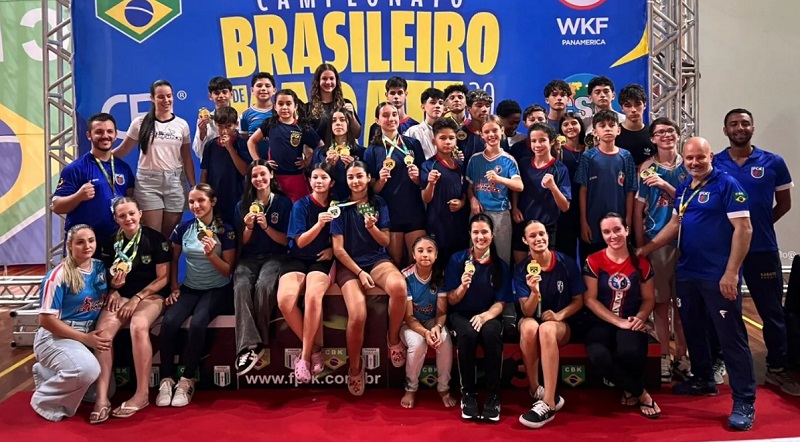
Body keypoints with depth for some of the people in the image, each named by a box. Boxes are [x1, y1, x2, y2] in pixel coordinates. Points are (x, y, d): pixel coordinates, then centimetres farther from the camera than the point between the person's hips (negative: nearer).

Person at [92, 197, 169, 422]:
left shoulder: (155, 238, -3)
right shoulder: (110, 242, 9)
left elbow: (163, 278, -5)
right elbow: (106, 278, 15)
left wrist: (137, 298, -13)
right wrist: (113, 287, -8)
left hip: (151, 295, -4)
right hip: (121, 295, 4)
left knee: (138, 326, -36)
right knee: (103, 330, -28)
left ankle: (142, 394, -26)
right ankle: (102, 397, -28)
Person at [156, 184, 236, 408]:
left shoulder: (225, 230, -8)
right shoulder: (183, 227, 2)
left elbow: (228, 271, -7)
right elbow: (173, 259, 14)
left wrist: (211, 254, -24)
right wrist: (174, 287, 4)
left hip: (218, 290, -3)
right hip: (190, 288, 3)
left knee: (197, 323, -32)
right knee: (168, 322, -26)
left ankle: (187, 380, -15)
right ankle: (167, 379, -12)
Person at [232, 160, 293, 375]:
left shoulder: (283, 203, 3)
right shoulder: (243, 205, 11)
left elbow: (285, 241, 1)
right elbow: (242, 243, 11)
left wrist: (266, 227, -14)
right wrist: (249, 228, -9)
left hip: (274, 257, -2)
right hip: (249, 258, 2)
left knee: (263, 286, -35)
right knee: (241, 287, -32)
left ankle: (259, 342, -21)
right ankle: (248, 345, -39)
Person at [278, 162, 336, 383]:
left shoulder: (336, 206, 5)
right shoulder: (301, 205, -1)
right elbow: (300, 242, -7)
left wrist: (333, 249, -6)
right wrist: (319, 224, -23)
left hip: (322, 261, 0)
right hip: (297, 259, 0)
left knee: (313, 296, -34)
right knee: (284, 299, -30)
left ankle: (306, 354, -19)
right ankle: (315, 348, -11)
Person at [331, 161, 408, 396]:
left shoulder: (378, 203, 7)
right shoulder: (341, 206, 1)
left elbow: (385, 242, 7)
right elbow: (338, 249, -3)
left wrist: (372, 227, -14)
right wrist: (360, 272, -13)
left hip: (377, 259, 2)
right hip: (349, 264, -1)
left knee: (399, 286, -36)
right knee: (358, 316, -28)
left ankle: (393, 338, -10)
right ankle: (355, 366, 1)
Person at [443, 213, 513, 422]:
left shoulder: (501, 266, 2)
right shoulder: (457, 260, -3)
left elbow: (500, 303, -1)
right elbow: (452, 301, -3)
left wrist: (485, 316, -23)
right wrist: (463, 286, -24)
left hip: (488, 315, 1)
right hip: (461, 315, -1)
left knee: (491, 332, -35)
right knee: (468, 334, -36)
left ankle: (493, 395, -22)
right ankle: (468, 393, -17)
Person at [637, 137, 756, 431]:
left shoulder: (727, 184, -11)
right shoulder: (683, 188, 11)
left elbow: (743, 228, -15)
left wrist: (731, 272, -20)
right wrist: (647, 248, 13)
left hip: (719, 276, -7)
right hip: (686, 273, 8)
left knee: (731, 336, -4)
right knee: (693, 329, 18)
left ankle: (744, 401, 3)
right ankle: (703, 379, 35)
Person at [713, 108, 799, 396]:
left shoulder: (773, 163, 1)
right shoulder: (713, 164, 0)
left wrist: (758, 224, 1)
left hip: (762, 248, 0)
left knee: (772, 311, 7)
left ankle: (777, 369, 22)